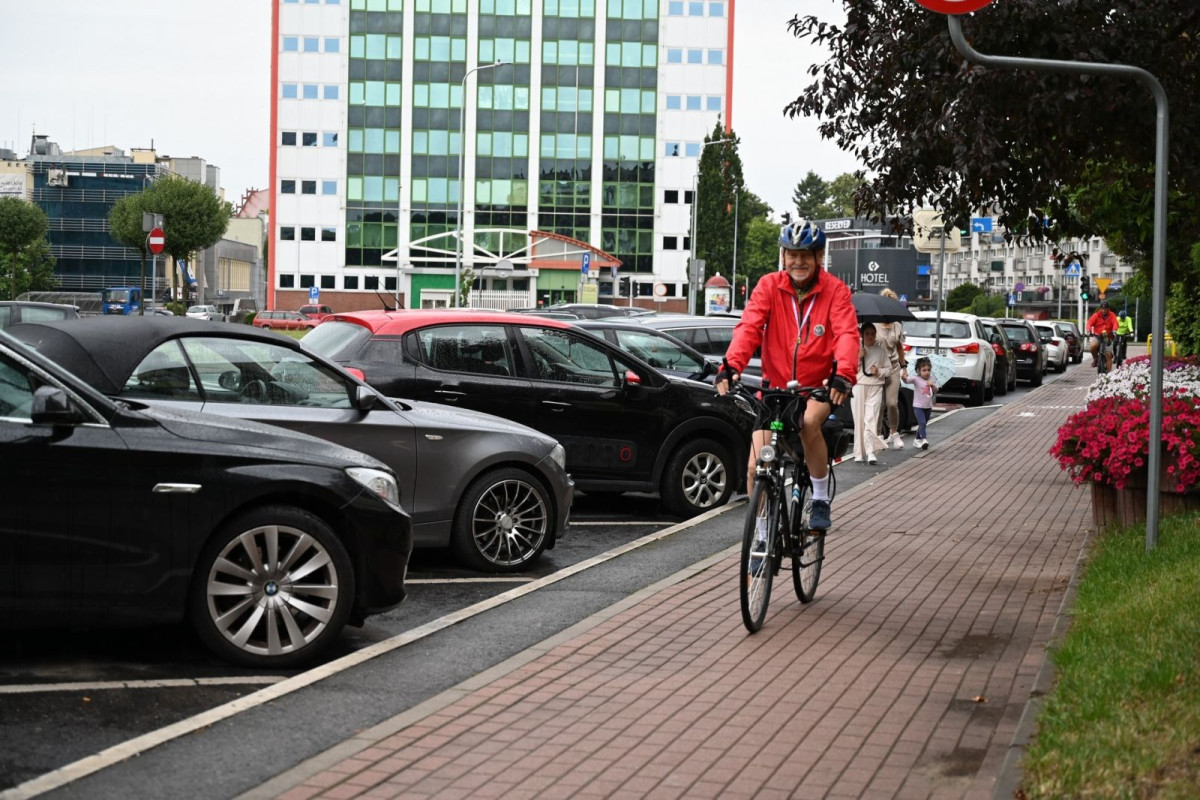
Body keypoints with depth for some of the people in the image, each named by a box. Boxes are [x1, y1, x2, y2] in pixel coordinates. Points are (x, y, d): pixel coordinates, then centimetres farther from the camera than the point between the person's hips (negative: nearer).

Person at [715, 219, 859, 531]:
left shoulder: (835, 290, -7)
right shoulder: (769, 286, -4)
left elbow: (847, 334, -21)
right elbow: (748, 327, -17)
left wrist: (844, 374, -41)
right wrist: (730, 365, -35)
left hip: (817, 388, -2)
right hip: (775, 386, 2)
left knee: (809, 421, -35)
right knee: (756, 467, -8)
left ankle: (821, 499, -14)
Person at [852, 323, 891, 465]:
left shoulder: (881, 349, 8)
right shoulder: (856, 348, 5)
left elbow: (889, 368, 13)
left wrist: (879, 372, -6)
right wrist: (859, 357, -11)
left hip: (875, 388, 0)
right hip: (859, 386, 0)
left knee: (871, 420, -12)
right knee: (859, 420, 1)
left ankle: (870, 452, -18)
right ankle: (859, 453, 6)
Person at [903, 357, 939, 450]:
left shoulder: (931, 380, 4)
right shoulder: (916, 379, -11)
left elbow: (935, 391, 5)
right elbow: (907, 380, -27)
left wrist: (932, 385, -16)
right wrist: (904, 377, -51)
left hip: (928, 407, 5)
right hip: (918, 406, -5)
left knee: (922, 424, 15)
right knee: (922, 423, -20)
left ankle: (917, 440, 28)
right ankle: (923, 440, -23)